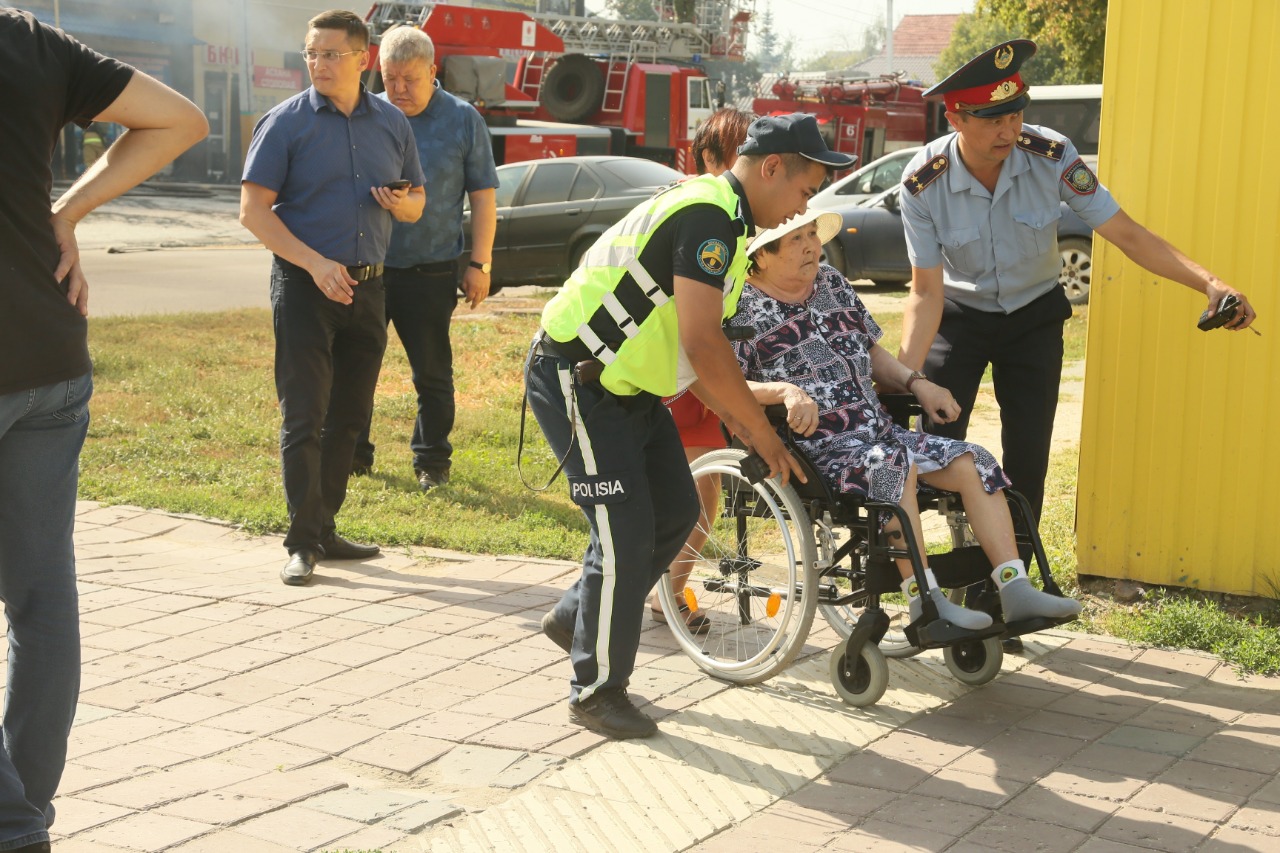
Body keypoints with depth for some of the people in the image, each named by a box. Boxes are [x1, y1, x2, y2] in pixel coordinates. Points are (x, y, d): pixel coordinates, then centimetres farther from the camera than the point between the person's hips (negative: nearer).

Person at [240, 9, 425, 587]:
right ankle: (303, 542, -2)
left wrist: (401, 203, -8)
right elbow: (253, 210, -8)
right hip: (304, 284, -5)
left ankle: (325, 528, 20)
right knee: (304, 418, -6)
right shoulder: (286, 123, -4)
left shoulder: (392, 123, 9)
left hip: (367, 287, 5)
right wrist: (315, 263, -18)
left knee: (348, 417, 10)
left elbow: (416, 205, 17)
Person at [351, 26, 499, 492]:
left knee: (432, 372, 5)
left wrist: (479, 263, -3)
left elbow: (483, 196, 3)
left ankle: (431, 461, 16)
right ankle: (352, 452, 20)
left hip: (430, 272, -2)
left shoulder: (463, 120, 1)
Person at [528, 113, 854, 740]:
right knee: (625, 532, -9)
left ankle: (577, 617, 27)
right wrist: (759, 429, -16)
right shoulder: (707, 216, -21)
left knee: (675, 510, 11)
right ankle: (596, 691, 4)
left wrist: (734, 418, 7)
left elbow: (686, 344, 16)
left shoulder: (721, 217, 13)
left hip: (626, 384, 10)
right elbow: (702, 345, -27)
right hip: (576, 381, -10)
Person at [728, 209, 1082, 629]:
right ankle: (924, 598, -29)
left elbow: (871, 351, 26)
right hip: (813, 448, -8)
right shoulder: (743, 309, -6)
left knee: (973, 463, -8)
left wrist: (916, 383, 10)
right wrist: (785, 391, -33)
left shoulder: (830, 282, 16)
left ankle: (1015, 591, -9)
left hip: (877, 430, 8)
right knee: (894, 465, -35)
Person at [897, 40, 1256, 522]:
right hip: (959, 316, -1)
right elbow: (926, 292, -20)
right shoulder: (923, 183, -24)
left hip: (1034, 315, 1)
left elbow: (1125, 233, -19)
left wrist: (1209, 283, -31)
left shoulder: (1052, 157, -22)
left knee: (1028, 455, -1)